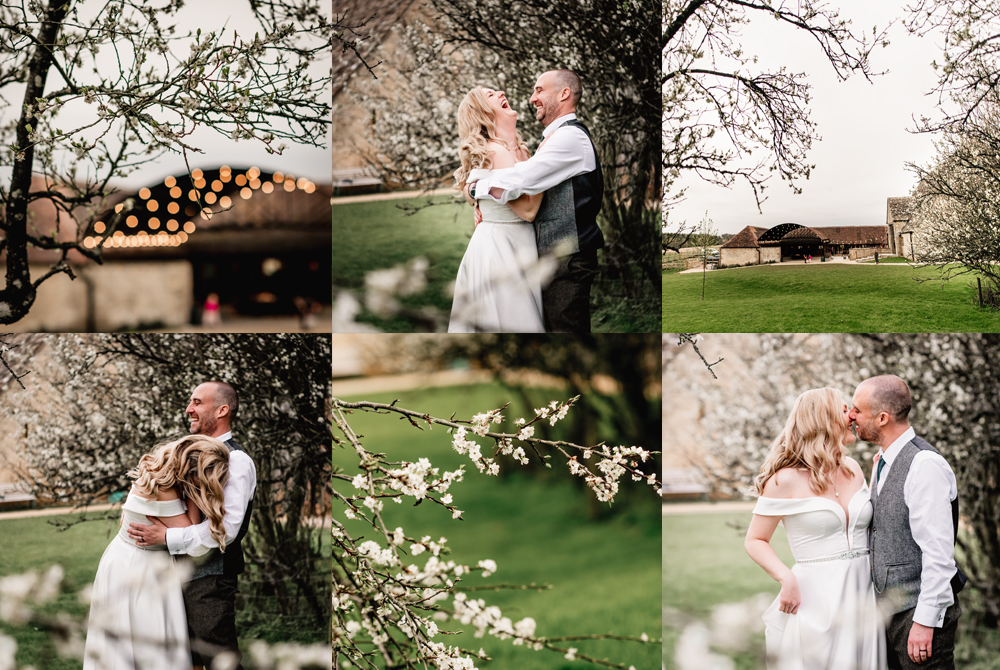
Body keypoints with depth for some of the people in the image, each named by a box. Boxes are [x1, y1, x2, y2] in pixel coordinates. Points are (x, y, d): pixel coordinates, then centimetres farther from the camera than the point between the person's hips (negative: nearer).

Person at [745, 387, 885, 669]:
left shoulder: (853, 468, 10)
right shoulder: (786, 479, -9)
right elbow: (755, 541, -5)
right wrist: (787, 578, -20)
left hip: (861, 592, 6)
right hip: (816, 599, -6)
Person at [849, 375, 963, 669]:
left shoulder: (925, 465, -17)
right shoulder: (882, 461, 13)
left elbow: (938, 552, -20)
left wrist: (925, 620, -21)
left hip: (921, 611, -9)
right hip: (888, 608, 9)